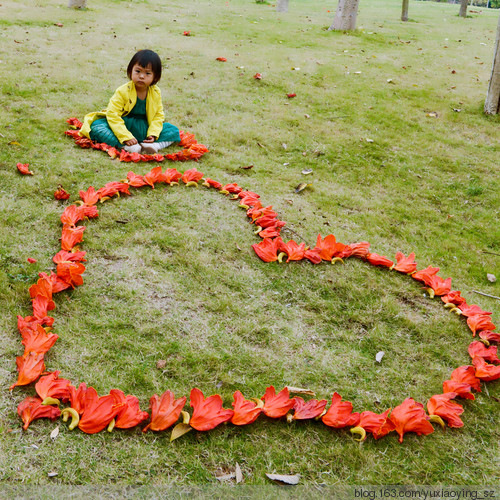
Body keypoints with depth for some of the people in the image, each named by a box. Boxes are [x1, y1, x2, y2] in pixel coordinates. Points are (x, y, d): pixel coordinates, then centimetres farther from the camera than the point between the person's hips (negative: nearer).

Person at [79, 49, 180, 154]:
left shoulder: (156, 93, -4)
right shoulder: (123, 92, -17)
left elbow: (158, 115, 1)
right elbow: (113, 115, -21)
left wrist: (153, 134, -17)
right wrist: (125, 137, -29)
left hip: (144, 128, 3)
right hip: (122, 126, -3)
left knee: (174, 131, -12)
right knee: (96, 126, -30)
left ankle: (150, 145, -34)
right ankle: (126, 146, -41)